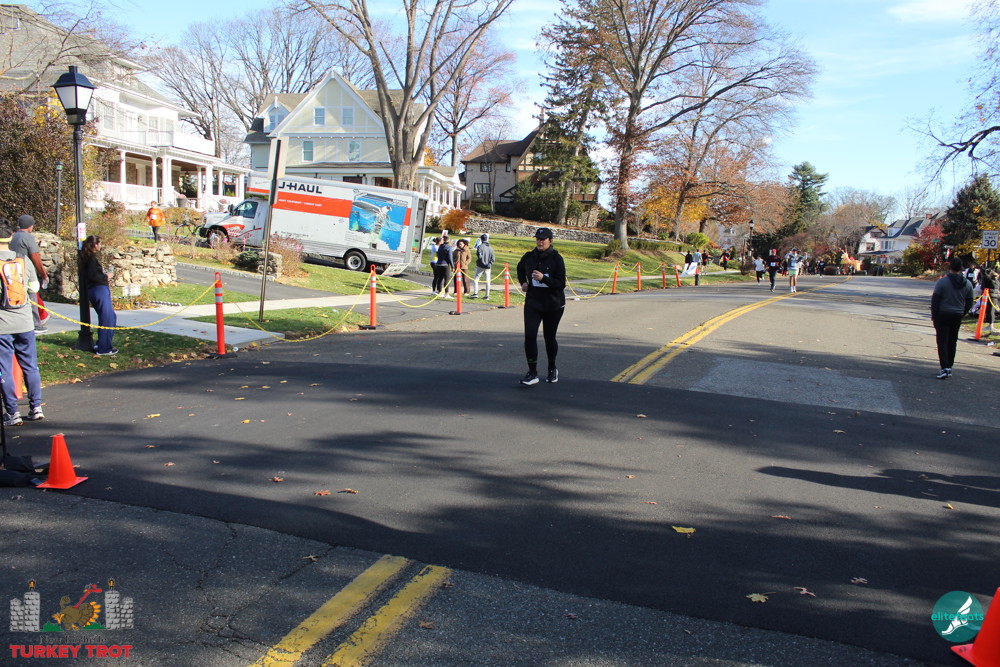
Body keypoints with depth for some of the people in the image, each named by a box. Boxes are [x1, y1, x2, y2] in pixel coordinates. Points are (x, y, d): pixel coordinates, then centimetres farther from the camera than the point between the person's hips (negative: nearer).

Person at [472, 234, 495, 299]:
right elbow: (493, 258, 1)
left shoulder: (480, 247, -10)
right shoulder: (491, 247, 5)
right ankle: (487, 295, 8)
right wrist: (489, 263, -3)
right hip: (488, 267, 4)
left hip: (480, 266, -4)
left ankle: (476, 293, -4)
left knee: (476, 279, 7)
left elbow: (480, 256, -17)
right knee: (487, 281, 9)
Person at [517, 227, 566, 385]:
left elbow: (561, 284, -14)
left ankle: (552, 369, 31)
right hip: (532, 303, 2)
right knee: (529, 335, -13)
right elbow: (520, 268, 26)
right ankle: (532, 373, -7)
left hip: (554, 304, -2)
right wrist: (523, 282, 10)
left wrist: (543, 278, -26)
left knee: (549, 337, 9)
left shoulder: (556, 258, -9)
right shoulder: (529, 257, 2)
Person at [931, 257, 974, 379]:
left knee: (942, 342, -4)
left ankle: (945, 368, -15)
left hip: (942, 315, -4)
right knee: (952, 342, 14)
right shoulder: (967, 284, 3)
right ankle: (949, 368, 19)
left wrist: (933, 315, -2)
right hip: (957, 317, 4)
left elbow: (935, 300, -11)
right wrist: (961, 314, 20)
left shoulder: (942, 282, -12)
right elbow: (969, 303, 8)